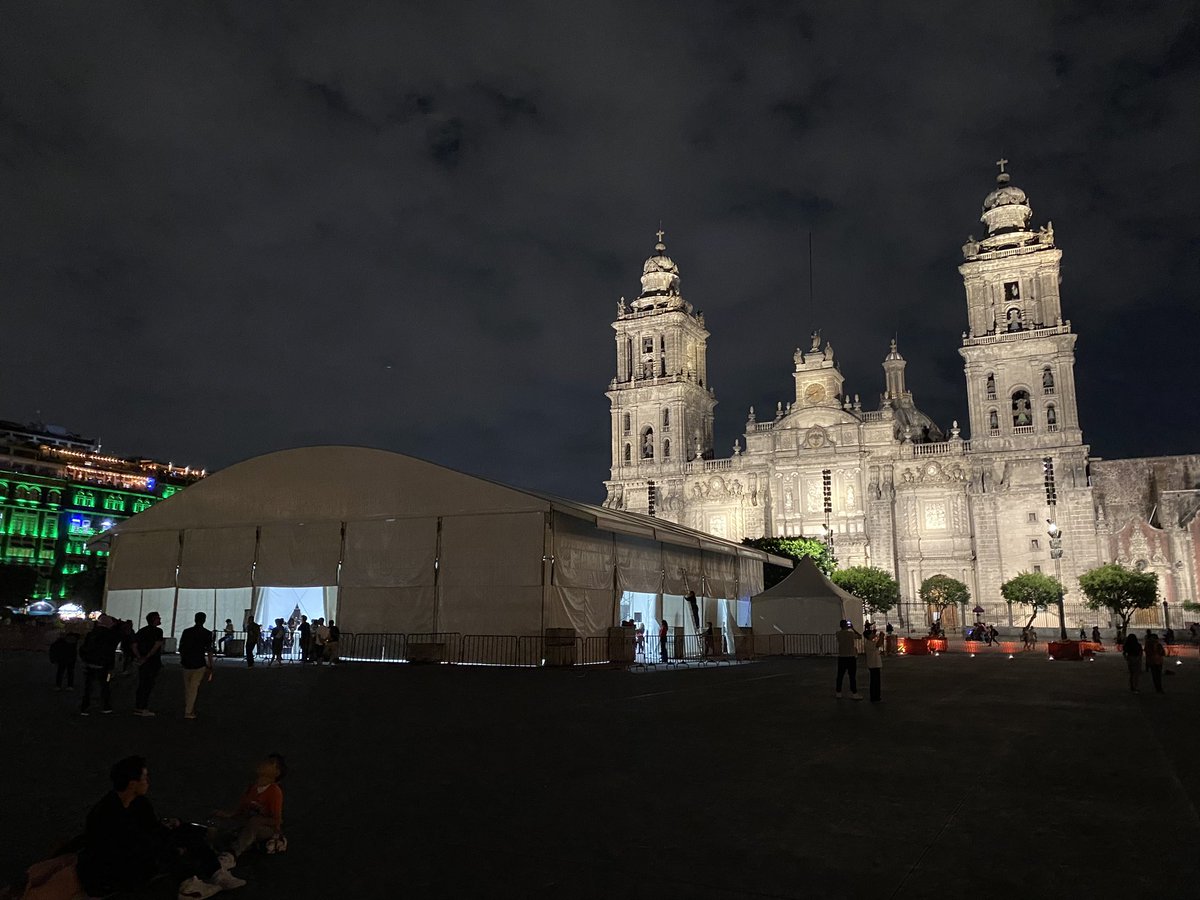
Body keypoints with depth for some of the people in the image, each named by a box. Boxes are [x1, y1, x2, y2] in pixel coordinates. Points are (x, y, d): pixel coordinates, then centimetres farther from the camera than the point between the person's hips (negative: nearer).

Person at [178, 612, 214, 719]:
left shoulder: (186, 631, 4)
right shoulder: (207, 633, -7)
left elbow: (181, 647, 9)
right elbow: (209, 650, -9)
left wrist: (181, 660, 24)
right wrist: (210, 666, -3)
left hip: (186, 663, 4)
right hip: (199, 664, -4)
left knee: (187, 688, 15)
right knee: (194, 688, 1)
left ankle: (187, 710, 24)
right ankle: (188, 712, -1)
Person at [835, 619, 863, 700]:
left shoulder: (838, 633, 1)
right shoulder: (851, 633, -11)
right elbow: (860, 636, 5)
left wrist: (847, 628, 23)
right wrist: (853, 629, 10)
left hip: (841, 657, 5)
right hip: (851, 657, -4)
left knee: (840, 675, 9)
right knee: (852, 676, 0)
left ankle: (838, 693, 14)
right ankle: (854, 693, 2)